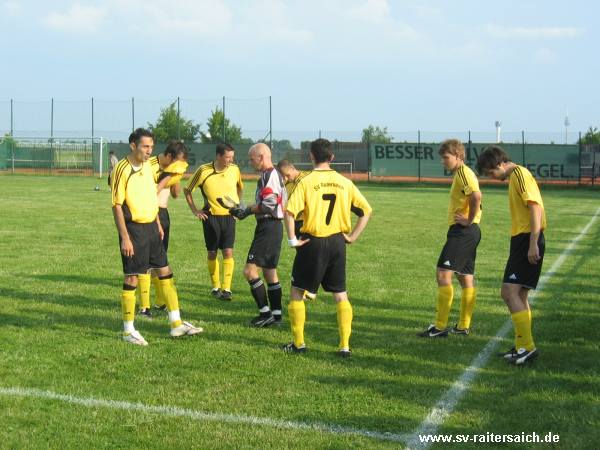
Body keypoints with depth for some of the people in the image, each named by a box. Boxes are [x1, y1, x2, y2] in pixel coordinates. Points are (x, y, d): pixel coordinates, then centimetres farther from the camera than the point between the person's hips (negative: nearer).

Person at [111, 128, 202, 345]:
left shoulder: (148, 166, 8)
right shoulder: (123, 169, -15)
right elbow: (117, 205, -16)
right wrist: (125, 238, -19)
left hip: (151, 227, 8)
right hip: (133, 228, -8)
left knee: (165, 272, 10)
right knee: (132, 278, -2)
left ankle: (176, 324, 17)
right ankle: (128, 330, 9)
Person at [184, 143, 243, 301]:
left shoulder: (234, 170, -2)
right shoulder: (204, 170, -10)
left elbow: (240, 187, 20)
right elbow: (188, 190, 3)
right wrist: (194, 210, 0)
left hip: (229, 217, 1)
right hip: (211, 217, -1)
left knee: (228, 252, -7)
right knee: (212, 253, 6)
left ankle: (226, 289, -5)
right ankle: (215, 287, 21)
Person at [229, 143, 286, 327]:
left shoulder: (268, 175, -14)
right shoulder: (275, 175, 17)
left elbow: (268, 206, -23)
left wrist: (247, 211, -8)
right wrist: (246, 210, 13)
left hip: (268, 227, -11)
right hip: (274, 226, 11)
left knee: (250, 270, -9)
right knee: (270, 272, 15)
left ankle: (265, 312, -5)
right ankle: (276, 315, 19)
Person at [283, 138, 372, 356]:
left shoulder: (307, 181, -9)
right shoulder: (345, 182, 3)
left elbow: (290, 211, -19)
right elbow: (366, 210, 5)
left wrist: (292, 239, -10)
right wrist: (352, 236, 7)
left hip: (313, 242, -3)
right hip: (337, 242, 4)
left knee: (297, 292, 11)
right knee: (340, 295, 12)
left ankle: (299, 343, 15)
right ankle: (345, 345, 8)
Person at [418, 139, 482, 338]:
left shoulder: (463, 172, -11)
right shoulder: (460, 173, 19)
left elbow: (476, 196, -28)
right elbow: (473, 199, 24)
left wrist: (469, 220, -20)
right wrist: (470, 221, 11)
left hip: (462, 231, -11)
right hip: (469, 232, 11)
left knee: (443, 274, -12)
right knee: (466, 278, 12)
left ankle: (440, 327, -13)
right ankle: (463, 326, 18)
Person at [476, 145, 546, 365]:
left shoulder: (520, 174, -10)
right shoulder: (513, 178, 20)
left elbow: (535, 208, -19)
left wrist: (533, 244, -22)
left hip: (527, 240, -10)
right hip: (521, 240, 10)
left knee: (510, 292, -15)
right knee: (519, 295, 13)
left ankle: (527, 346, -15)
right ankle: (522, 346, 19)